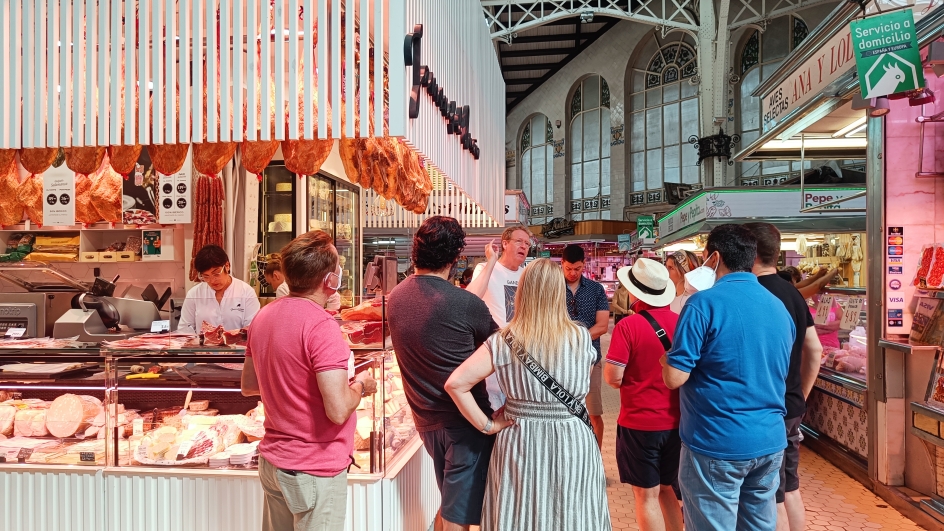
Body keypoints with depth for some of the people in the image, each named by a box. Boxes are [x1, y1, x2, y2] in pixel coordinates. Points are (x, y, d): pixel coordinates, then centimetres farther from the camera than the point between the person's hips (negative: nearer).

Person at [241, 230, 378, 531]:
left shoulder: (263, 316, 1)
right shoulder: (321, 326, -24)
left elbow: (248, 386, 13)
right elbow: (338, 411, -26)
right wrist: (361, 385, -8)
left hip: (272, 459, 8)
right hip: (315, 468, -8)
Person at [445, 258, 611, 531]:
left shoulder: (504, 342, -12)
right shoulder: (582, 337, -7)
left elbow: (455, 383, -16)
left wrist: (486, 424, -8)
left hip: (520, 444, 0)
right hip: (573, 443, 1)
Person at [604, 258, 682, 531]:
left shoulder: (628, 326, -18)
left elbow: (613, 378, -17)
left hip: (639, 423, -5)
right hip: (675, 422, 5)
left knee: (646, 495, 9)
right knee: (666, 490, 22)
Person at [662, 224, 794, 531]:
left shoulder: (705, 303, -15)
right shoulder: (779, 307, 8)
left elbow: (674, 378, -17)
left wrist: (667, 358, 2)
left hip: (717, 444, -7)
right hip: (771, 442, 7)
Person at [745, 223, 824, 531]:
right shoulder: (793, 293, 7)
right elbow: (815, 351, 13)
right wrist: (800, 397, 19)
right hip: (792, 409, 8)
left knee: (771, 500, 3)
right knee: (790, 490, 18)